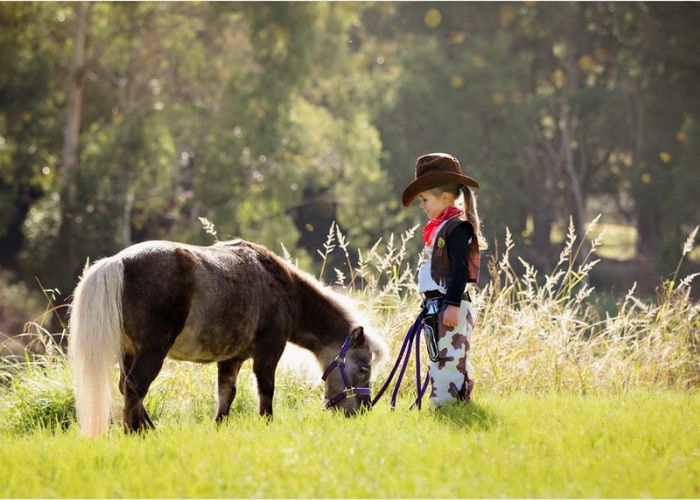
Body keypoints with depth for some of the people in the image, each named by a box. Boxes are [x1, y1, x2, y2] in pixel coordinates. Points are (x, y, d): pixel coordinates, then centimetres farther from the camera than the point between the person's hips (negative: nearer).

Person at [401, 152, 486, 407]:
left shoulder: (457, 226, -12)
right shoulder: (439, 227, 19)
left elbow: (460, 269, -19)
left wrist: (452, 305, -24)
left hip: (450, 307, -11)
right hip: (435, 306, 11)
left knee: (448, 362, -13)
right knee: (441, 361, 12)